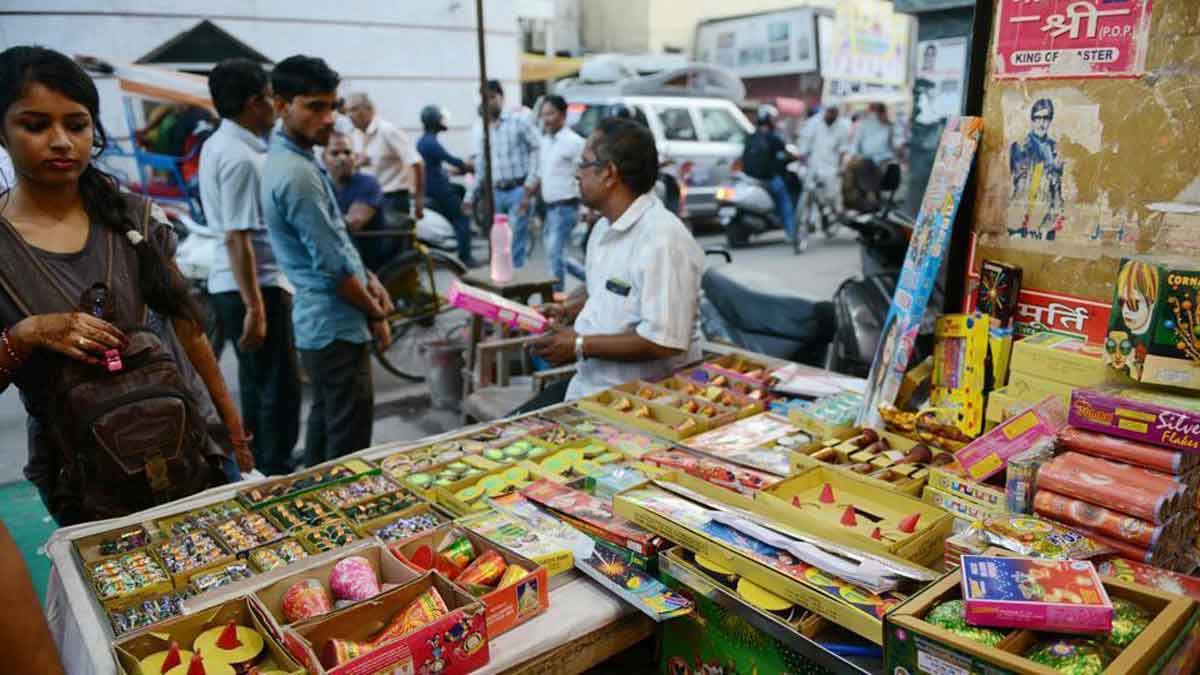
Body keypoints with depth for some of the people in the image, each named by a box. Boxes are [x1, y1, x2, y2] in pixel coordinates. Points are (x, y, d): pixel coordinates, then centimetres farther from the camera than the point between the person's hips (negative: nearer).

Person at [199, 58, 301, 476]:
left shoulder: (219, 144, 12)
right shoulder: (241, 158, -20)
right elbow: (237, 238, -23)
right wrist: (255, 307, -23)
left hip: (233, 284, 10)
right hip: (256, 285, -10)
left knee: (258, 385, 19)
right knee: (279, 390, -1)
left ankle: (259, 471, 32)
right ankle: (276, 476, 10)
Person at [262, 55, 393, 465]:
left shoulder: (290, 159, 11)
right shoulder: (297, 174, -21)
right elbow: (333, 267, -21)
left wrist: (369, 279, 9)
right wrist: (376, 313, -8)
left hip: (319, 322, 10)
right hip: (338, 326, -10)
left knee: (325, 423, 21)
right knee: (349, 442, -2)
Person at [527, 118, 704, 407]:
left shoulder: (662, 239, -21)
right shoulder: (605, 226, 10)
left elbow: (665, 342, -25)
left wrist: (581, 346, -17)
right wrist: (568, 310, 7)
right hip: (589, 383, 9)